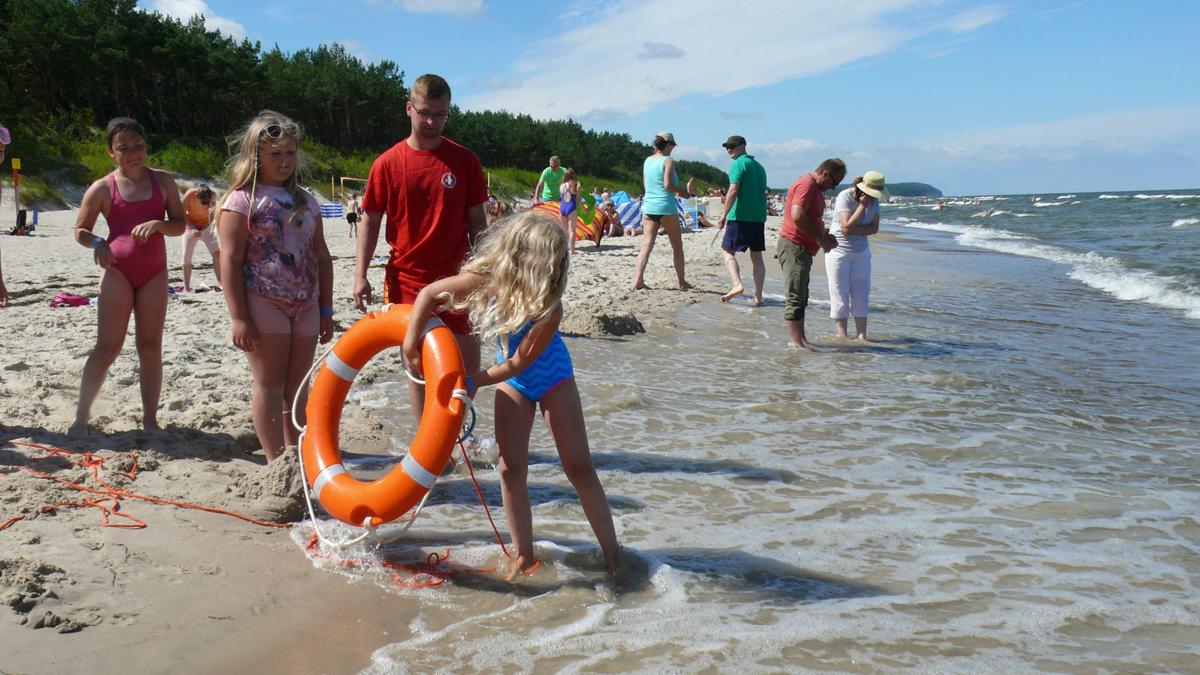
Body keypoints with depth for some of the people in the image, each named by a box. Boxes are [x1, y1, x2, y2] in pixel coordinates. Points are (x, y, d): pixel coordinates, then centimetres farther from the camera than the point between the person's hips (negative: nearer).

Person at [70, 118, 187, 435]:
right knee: (108, 346, -6)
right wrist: (97, 243, -15)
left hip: (154, 272, 2)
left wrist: (157, 224, -17)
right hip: (117, 271, -2)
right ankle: (81, 416, 5)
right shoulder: (102, 188, 0)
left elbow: (180, 224, 4)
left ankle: (150, 420, 8)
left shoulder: (162, 181, 5)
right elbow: (80, 230, 6)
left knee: (150, 346, 3)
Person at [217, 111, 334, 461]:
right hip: (264, 304, -5)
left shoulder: (305, 201, 14)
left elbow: (321, 256, 16)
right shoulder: (242, 199, -3)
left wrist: (326, 309, 12)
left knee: (297, 387, 10)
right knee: (270, 387, -1)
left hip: (305, 307, 6)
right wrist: (238, 317, -14)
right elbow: (230, 260, -9)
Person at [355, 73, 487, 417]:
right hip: (407, 279, 0)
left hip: (455, 277, 0)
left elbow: (477, 219, 6)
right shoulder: (387, 163, 0)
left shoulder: (465, 160, 1)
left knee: (469, 362, 1)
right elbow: (370, 222, 4)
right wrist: (360, 276, -3)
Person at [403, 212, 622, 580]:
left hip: (551, 376, -3)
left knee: (579, 468, -2)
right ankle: (524, 556, 12)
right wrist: (411, 340, -20)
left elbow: (520, 362, -26)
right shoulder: (485, 279, -26)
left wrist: (475, 380, -24)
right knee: (510, 469, -2)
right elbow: (430, 293, -14)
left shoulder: (548, 307, -33)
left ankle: (612, 554, 10)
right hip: (512, 382, 3)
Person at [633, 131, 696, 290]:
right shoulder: (668, 161, -8)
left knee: (647, 245, 2)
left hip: (648, 207, 5)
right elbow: (668, 185, -18)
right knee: (677, 246, 9)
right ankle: (682, 282, 16)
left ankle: (638, 280, -11)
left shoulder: (647, 161, 11)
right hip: (666, 208, -5)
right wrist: (683, 192, -4)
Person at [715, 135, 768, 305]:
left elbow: (733, 191, -16)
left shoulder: (739, 164, -6)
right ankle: (758, 296, 7)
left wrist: (723, 216, -16)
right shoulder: (759, 166, 19)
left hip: (740, 216, -7)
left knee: (727, 251, 1)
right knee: (756, 256, 8)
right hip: (759, 217, 7)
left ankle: (737, 285, -18)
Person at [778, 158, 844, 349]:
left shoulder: (815, 188, 21)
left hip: (802, 249, 11)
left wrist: (824, 235, 12)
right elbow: (797, 216, -24)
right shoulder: (806, 184, -13)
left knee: (801, 298, 13)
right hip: (794, 246, -11)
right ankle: (795, 340, -8)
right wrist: (820, 239, -17)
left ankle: (800, 340, 18)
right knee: (796, 297, -10)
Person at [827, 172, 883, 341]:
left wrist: (854, 231, -18)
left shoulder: (873, 200, 0)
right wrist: (862, 206, -23)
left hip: (861, 252, 5)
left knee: (861, 294, 4)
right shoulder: (844, 197, -17)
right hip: (839, 251, -5)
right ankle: (842, 336, 5)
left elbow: (874, 228, -4)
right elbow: (847, 226, -25)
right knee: (840, 295, -1)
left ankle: (862, 335, 7)